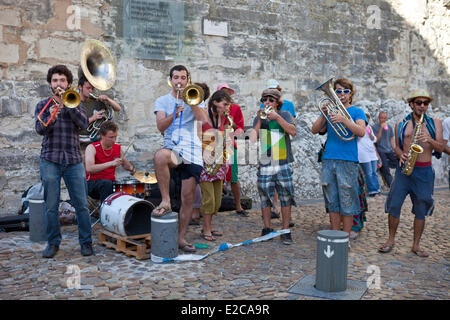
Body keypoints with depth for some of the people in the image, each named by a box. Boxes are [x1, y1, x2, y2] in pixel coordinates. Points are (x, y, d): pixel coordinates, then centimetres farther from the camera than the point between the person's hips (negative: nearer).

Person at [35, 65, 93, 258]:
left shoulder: (75, 104, 12)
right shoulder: (43, 105, 10)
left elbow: (83, 123, -7)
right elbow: (39, 129, -6)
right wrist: (50, 118, -25)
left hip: (73, 160, 0)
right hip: (50, 160, 0)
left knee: (81, 205, 0)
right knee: (51, 206, 3)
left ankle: (86, 242, 11)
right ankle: (53, 243, 17)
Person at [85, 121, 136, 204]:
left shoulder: (118, 148, 5)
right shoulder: (92, 148, -11)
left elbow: (125, 164, 22)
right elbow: (89, 169, -27)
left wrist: (131, 168, -3)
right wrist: (111, 163, -36)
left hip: (111, 182, 5)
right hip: (92, 184, -5)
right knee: (107, 183, -36)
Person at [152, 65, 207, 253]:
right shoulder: (162, 101, 12)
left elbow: (203, 120, -5)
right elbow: (160, 126, -5)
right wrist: (175, 114, -22)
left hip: (192, 152, 1)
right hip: (172, 147, -1)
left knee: (188, 198, 1)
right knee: (160, 156, -39)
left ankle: (181, 237, 14)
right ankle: (165, 201, -23)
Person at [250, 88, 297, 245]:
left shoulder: (284, 115, 9)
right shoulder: (259, 118, 12)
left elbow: (293, 132, -9)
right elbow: (253, 139, -1)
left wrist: (277, 117, -14)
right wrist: (260, 120, -7)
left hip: (283, 163, -1)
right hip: (264, 164, 1)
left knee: (286, 198, 1)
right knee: (265, 198, 5)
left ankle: (285, 231, 10)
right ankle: (267, 229, 18)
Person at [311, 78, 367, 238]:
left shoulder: (356, 112, 7)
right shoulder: (330, 110, 17)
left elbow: (361, 132, -12)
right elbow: (314, 130, 6)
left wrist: (344, 120, -25)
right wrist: (323, 114, -9)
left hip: (348, 160, -3)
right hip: (328, 160, 3)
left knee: (347, 202, -2)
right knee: (332, 202, 7)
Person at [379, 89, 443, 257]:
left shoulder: (435, 122, 8)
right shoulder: (401, 124, 8)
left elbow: (440, 148, 2)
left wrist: (429, 139, -17)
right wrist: (401, 155, -10)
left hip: (424, 171, 0)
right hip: (404, 168, 0)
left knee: (421, 210, 4)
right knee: (394, 205, -4)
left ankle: (416, 245, 17)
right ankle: (391, 240, 13)